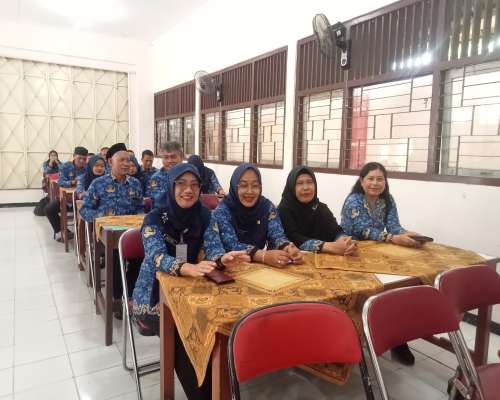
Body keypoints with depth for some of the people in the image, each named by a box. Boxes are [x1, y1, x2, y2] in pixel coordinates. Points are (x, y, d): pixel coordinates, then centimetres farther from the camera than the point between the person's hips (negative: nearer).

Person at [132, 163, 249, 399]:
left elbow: (213, 247, -13)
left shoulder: (204, 215, -3)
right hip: (154, 296, -3)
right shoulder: (155, 218, -14)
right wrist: (188, 268, -51)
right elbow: (157, 258, -29)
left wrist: (222, 259, -40)